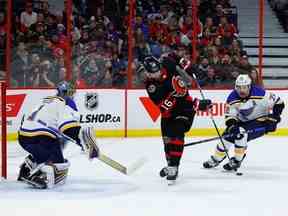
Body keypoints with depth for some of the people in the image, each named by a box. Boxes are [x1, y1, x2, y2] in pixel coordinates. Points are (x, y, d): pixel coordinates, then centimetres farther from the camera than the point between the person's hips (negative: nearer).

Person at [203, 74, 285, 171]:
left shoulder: (259, 93, -26)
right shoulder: (233, 98, -15)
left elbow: (278, 103, -17)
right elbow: (229, 115, -11)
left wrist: (273, 119, -18)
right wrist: (231, 124, -32)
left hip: (260, 121, -5)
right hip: (243, 122, 5)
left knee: (241, 133, -28)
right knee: (227, 136, -4)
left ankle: (236, 161, -13)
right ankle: (215, 159, 19)